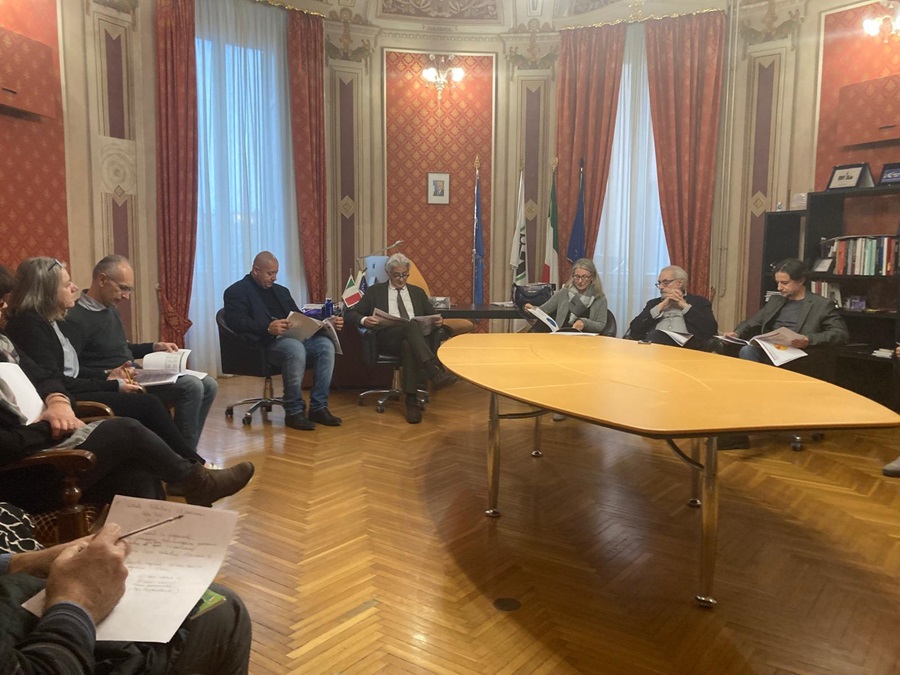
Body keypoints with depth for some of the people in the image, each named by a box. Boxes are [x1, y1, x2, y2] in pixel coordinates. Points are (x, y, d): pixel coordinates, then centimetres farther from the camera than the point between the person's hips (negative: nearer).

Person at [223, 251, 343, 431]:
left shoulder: (281, 291, 27)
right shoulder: (237, 291, 5)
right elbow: (236, 322, -12)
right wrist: (268, 328, -28)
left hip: (294, 337, 7)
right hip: (262, 343, -7)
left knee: (325, 344, -20)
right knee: (295, 347, -37)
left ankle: (318, 407, -16)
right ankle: (294, 411, -24)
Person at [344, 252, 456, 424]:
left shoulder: (417, 292, 25)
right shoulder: (375, 291, 17)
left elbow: (432, 315, 22)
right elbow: (351, 313, 12)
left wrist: (438, 320, -4)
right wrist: (364, 320, -11)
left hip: (416, 338, 2)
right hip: (387, 338, -2)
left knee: (408, 346, -38)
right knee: (411, 325, -36)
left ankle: (412, 401, -42)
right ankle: (436, 372, -48)